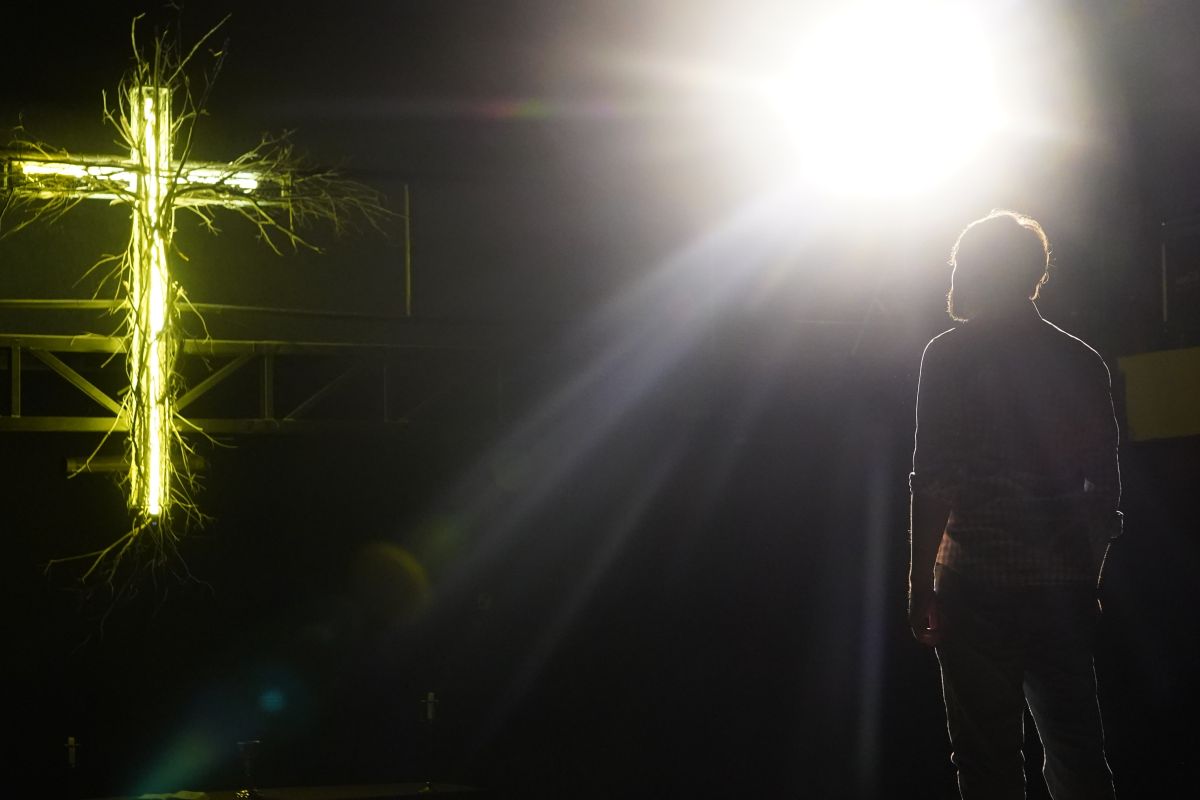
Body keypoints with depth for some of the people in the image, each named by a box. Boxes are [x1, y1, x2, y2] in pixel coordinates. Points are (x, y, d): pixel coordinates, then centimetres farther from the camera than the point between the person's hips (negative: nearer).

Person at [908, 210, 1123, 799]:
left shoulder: (950, 355, -6)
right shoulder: (1083, 362, 8)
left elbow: (933, 483, -12)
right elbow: (1105, 485, 11)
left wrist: (920, 586, -7)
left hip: (980, 586, -5)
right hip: (1067, 589, 5)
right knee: (1076, 753, 14)